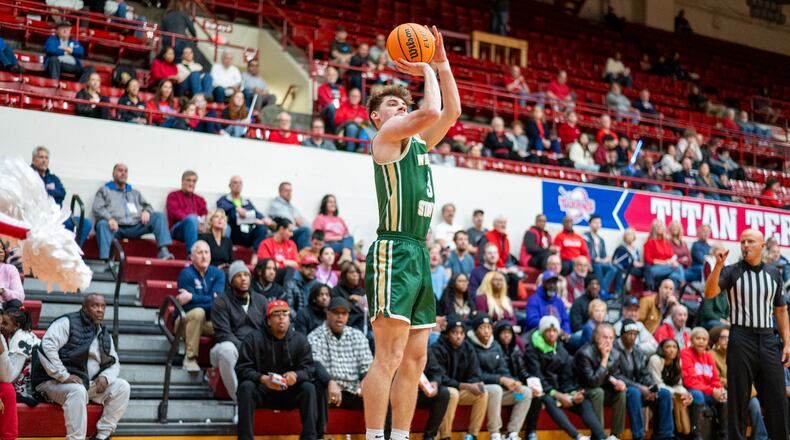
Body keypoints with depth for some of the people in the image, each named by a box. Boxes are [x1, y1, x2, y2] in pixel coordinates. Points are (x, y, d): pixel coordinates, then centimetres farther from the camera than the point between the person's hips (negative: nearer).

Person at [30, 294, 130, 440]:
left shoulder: (105, 334, 12)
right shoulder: (67, 323, -9)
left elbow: (114, 363, 15)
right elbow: (46, 347, -22)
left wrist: (105, 377, -8)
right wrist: (64, 376, -27)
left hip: (89, 384, 7)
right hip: (54, 382, -7)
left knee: (122, 387, -10)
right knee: (78, 391, -38)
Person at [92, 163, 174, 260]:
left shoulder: (135, 193, 33)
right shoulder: (104, 190, 21)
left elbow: (148, 206, 24)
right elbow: (97, 209, 5)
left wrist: (146, 211, -3)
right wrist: (109, 218, -17)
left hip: (136, 227, 3)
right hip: (116, 228, -3)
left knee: (158, 216, -18)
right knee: (102, 224, -36)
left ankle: (163, 251, -35)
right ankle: (104, 260, -49)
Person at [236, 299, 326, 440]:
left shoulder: (300, 339, 1)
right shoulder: (253, 339, -5)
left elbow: (309, 368, -5)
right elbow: (242, 369, -10)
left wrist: (296, 375, -30)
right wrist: (262, 379, -29)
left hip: (290, 393, 1)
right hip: (262, 390, -1)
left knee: (309, 388, -26)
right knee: (246, 387, -31)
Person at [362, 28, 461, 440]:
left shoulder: (417, 141, 23)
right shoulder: (387, 134, -1)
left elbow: (451, 111, 24)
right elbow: (431, 111, -15)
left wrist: (442, 63, 19)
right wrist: (428, 72, 2)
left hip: (418, 254, 9)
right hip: (394, 251, -9)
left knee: (414, 358, 9)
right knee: (389, 356, -13)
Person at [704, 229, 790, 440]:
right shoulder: (732, 271, -1)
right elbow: (709, 293, -16)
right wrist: (718, 265, -27)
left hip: (768, 340, 3)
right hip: (741, 340, -3)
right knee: (738, 399, 2)